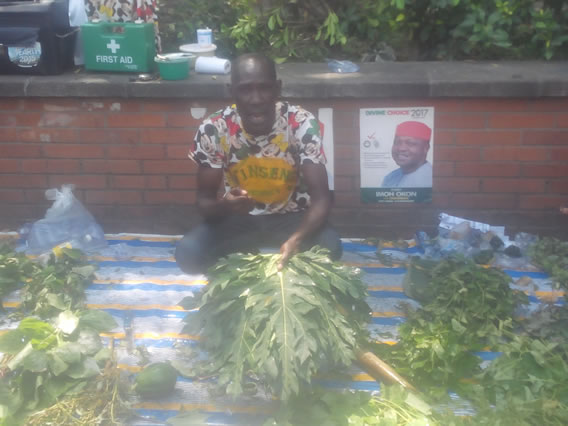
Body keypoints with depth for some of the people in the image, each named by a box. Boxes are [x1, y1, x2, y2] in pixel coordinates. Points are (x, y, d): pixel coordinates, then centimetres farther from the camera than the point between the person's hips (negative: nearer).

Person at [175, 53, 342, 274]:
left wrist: (298, 238, -48)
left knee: (329, 247, -32)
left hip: (291, 217, -1)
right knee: (188, 253, -26)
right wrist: (224, 205, -38)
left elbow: (321, 197, -26)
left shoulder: (302, 124, -23)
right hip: (238, 218, 1)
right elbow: (204, 200, -12)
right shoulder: (213, 130, -19)